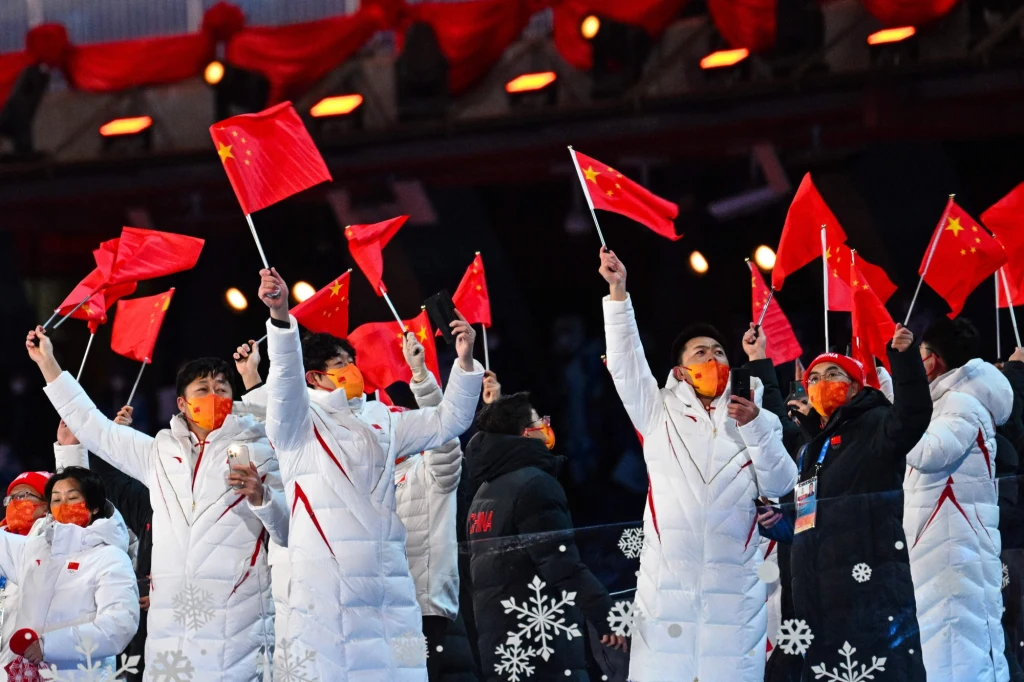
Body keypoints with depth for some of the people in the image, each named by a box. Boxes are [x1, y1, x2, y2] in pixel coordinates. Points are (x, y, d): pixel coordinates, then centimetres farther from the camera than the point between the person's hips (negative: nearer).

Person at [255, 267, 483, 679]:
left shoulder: (380, 425, 22)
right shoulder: (297, 425, 5)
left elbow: (446, 423, 21)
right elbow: (286, 377, -13)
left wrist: (464, 361, 6)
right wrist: (280, 315, -30)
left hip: (387, 582, 5)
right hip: (324, 583, -5)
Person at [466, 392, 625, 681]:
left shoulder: (484, 492, 18)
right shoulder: (533, 485, -10)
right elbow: (563, 563, -18)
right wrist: (607, 615, -20)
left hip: (498, 644, 9)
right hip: (542, 646, -9)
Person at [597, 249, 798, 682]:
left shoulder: (756, 421, 14)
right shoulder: (660, 413, 14)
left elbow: (781, 485, 4)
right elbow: (626, 361, 6)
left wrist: (756, 427, -8)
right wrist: (618, 291, -1)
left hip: (734, 588, 0)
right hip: (667, 585, 0)